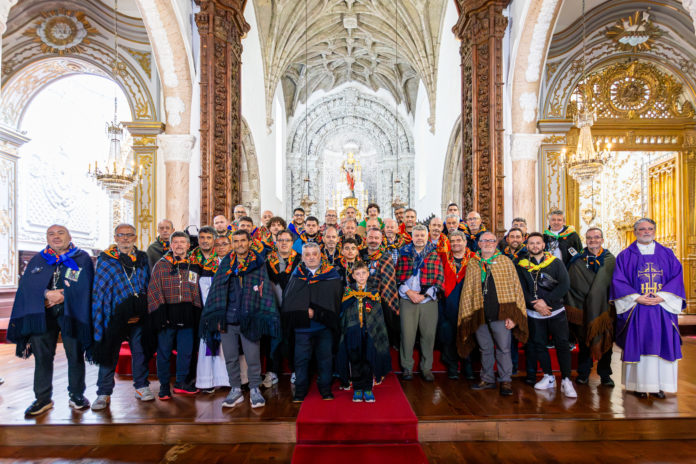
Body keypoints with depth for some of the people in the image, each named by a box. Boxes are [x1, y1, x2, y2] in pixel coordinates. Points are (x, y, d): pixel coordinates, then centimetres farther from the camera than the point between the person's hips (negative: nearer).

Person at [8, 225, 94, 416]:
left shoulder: (82, 258, 4)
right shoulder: (37, 260, 13)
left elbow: (83, 287, -6)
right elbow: (26, 284, 2)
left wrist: (60, 296, -14)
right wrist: (46, 294, -14)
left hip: (71, 314, -3)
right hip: (42, 315, 3)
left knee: (75, 355, 2)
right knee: (42, 356, 6)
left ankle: (77, 395, 16)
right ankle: (43, 399, 18)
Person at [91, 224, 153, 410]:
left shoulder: (143, 259, 8)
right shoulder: (105, 260, 1)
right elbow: (98, 291, 0)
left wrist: (141, 312, 7)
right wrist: (98, 318, -6)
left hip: (139, 316, 2)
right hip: (114, 316, -2)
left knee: (140, 351, 9)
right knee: (109, 354, 4)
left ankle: (141, 387, 24)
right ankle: (104, 393, 18)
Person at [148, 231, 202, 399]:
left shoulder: (193, 266, 10)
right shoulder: (161, 265, 3)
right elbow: (153, 291, -2)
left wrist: (196, 312, 6)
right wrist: (158, 313, -12)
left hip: (187, 316, 2)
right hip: (167, 315, -2)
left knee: (186, 350, 8)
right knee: (164, 350, 5)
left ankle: (181, 382, 25)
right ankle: (164, 385, 20)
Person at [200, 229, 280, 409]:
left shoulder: (259, 264, 4)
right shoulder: (226, 264, 10)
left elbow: (265, 291, 2)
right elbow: (217, 290, 10)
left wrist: (264, 318, -7)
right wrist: (217, 317, 2)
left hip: (249, 320, -2)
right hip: (227, 319, 3)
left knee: (253, 359, 2)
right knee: (230, 358, 10)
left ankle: (254, 389, 20)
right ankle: (236, 390, 26)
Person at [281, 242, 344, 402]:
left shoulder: (331, 275, 3)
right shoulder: (297, 276, 8)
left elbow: (335, 299, -4)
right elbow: (288, 301, 2)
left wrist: (316, 313, -14)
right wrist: (305, 312, -13)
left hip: (324, 326, -1)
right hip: (302, 326, 1)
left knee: (325, 358, 7)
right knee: (301, 359, 5)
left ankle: (325, 389, 23)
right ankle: (300, 391, 20)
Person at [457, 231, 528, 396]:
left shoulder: (506, 262, 6)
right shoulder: (472, 265, 12)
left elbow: (516, 288, 1)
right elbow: (467, 291, 11)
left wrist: (513, 315, -8)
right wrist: (467, 315, 2)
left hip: (500, 313, -2)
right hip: (479, 314, 2)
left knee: (503, 349, 0)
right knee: (485, 349, 11)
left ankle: (505, 381, 14)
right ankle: (487, 380, 24)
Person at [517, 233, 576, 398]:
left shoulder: (555, 262, 0)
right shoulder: (522, 266, 4)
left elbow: (565, 284, -9)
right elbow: (521, 290, 0)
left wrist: (546, 301, -17)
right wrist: (535, 304, -15)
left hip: (556, 311, -2)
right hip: (534, 314, 2)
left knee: (562, 344, -4)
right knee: (539, 344, 8)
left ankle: (566, 381, 4)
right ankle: (549, 378, 22)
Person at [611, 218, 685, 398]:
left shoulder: (667, 254, 11)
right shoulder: (625, 256, 5)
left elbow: (677, 277, 3)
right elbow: (618, 281, -2)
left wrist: (662, 296, -11)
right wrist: (637, 298, -13)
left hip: (662, 308, 2)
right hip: (636, 308, -2)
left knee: (661, 345, 2)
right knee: (638, 345, -2)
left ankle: (659, 385, 10)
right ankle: (640, 384, 5)